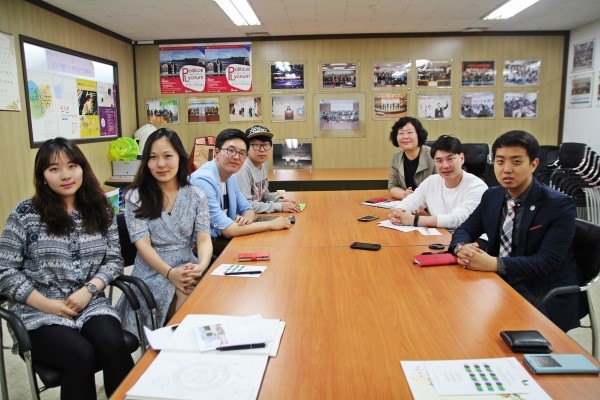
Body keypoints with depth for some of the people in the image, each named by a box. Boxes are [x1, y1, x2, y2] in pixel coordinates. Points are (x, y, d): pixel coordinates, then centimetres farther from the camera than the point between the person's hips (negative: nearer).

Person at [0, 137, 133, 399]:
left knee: (113, 345, -27)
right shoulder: (25, 214, -3)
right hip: (39, 312, -2)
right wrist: (48, 304, -11)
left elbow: (114, 260, 5)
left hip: (91, 304, 2)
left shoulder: (100, 209, 6)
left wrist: (88, 290, -12)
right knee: (80, 355, -29)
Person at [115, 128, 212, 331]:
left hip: (188, 268, 3)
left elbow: (204, 239, -2)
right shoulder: (135, 197, 0)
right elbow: (143, 244, -9)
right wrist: (170, 273, -27)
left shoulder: (196, 196, 5)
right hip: (152, 271, -2)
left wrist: (201, 267, -26)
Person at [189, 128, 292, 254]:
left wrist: (247, 218, -12)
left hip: (221, 238, 8)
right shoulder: (203, 180, -23)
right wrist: (271, 224, -19)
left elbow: (247, 208, 13)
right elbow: (226, 229, -25)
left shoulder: (230, 177, 5)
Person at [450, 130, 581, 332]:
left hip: (546, 299, -5)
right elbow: (464, 230, 7)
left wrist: (493, 263, -33)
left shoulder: (559, 205, -14)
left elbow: (547, 263, -21)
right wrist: (462, 248, -18)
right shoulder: (492, 196, 3)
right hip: (501, 284, 6)